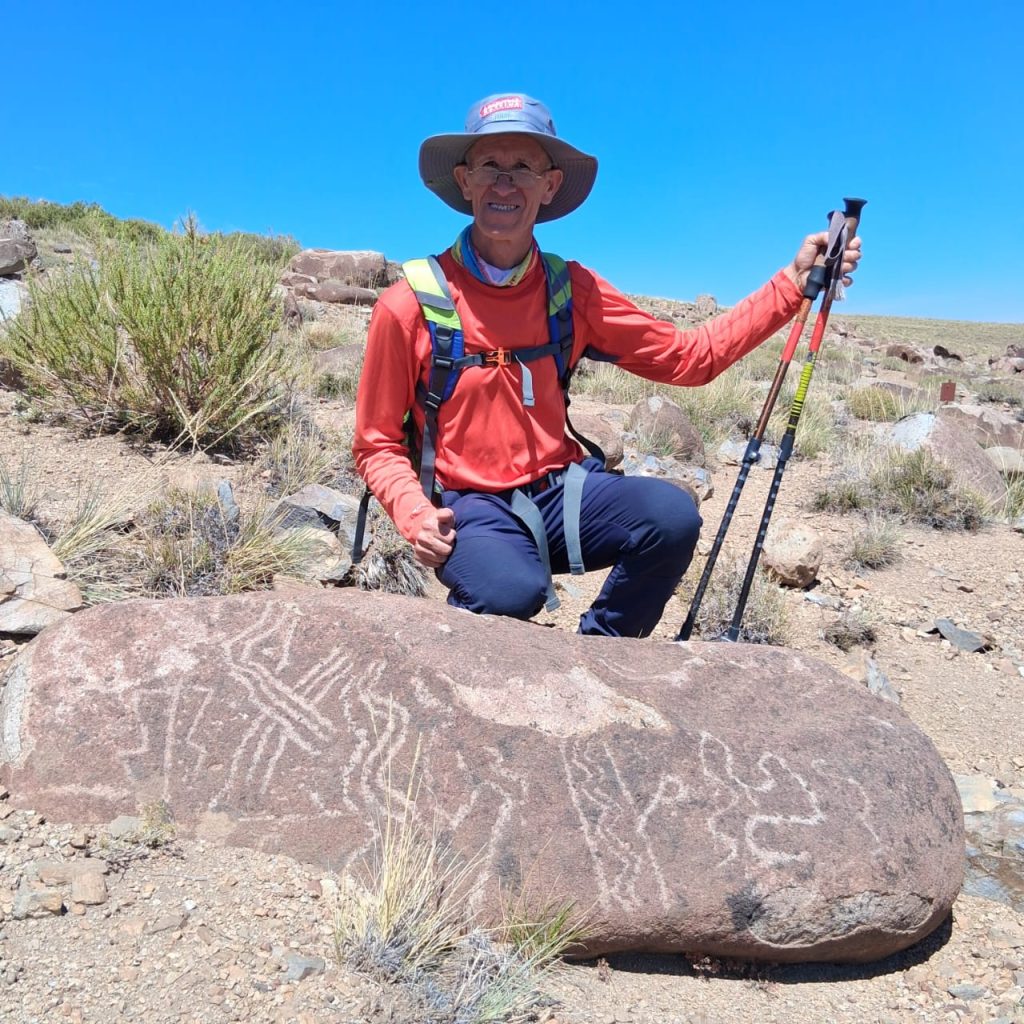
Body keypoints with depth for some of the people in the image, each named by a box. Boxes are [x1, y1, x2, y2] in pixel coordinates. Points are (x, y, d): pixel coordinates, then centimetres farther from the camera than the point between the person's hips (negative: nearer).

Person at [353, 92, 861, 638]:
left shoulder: (573, 291, 4)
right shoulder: (410, 305, -6)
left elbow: (688, 356, 7)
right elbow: (378, 445, 0)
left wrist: (793, 283, 3)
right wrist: (416, 516, -19)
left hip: (560, 490, 4)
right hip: (472, 505, -4)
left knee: (672, 516, -23)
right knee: (511, 593, -36)